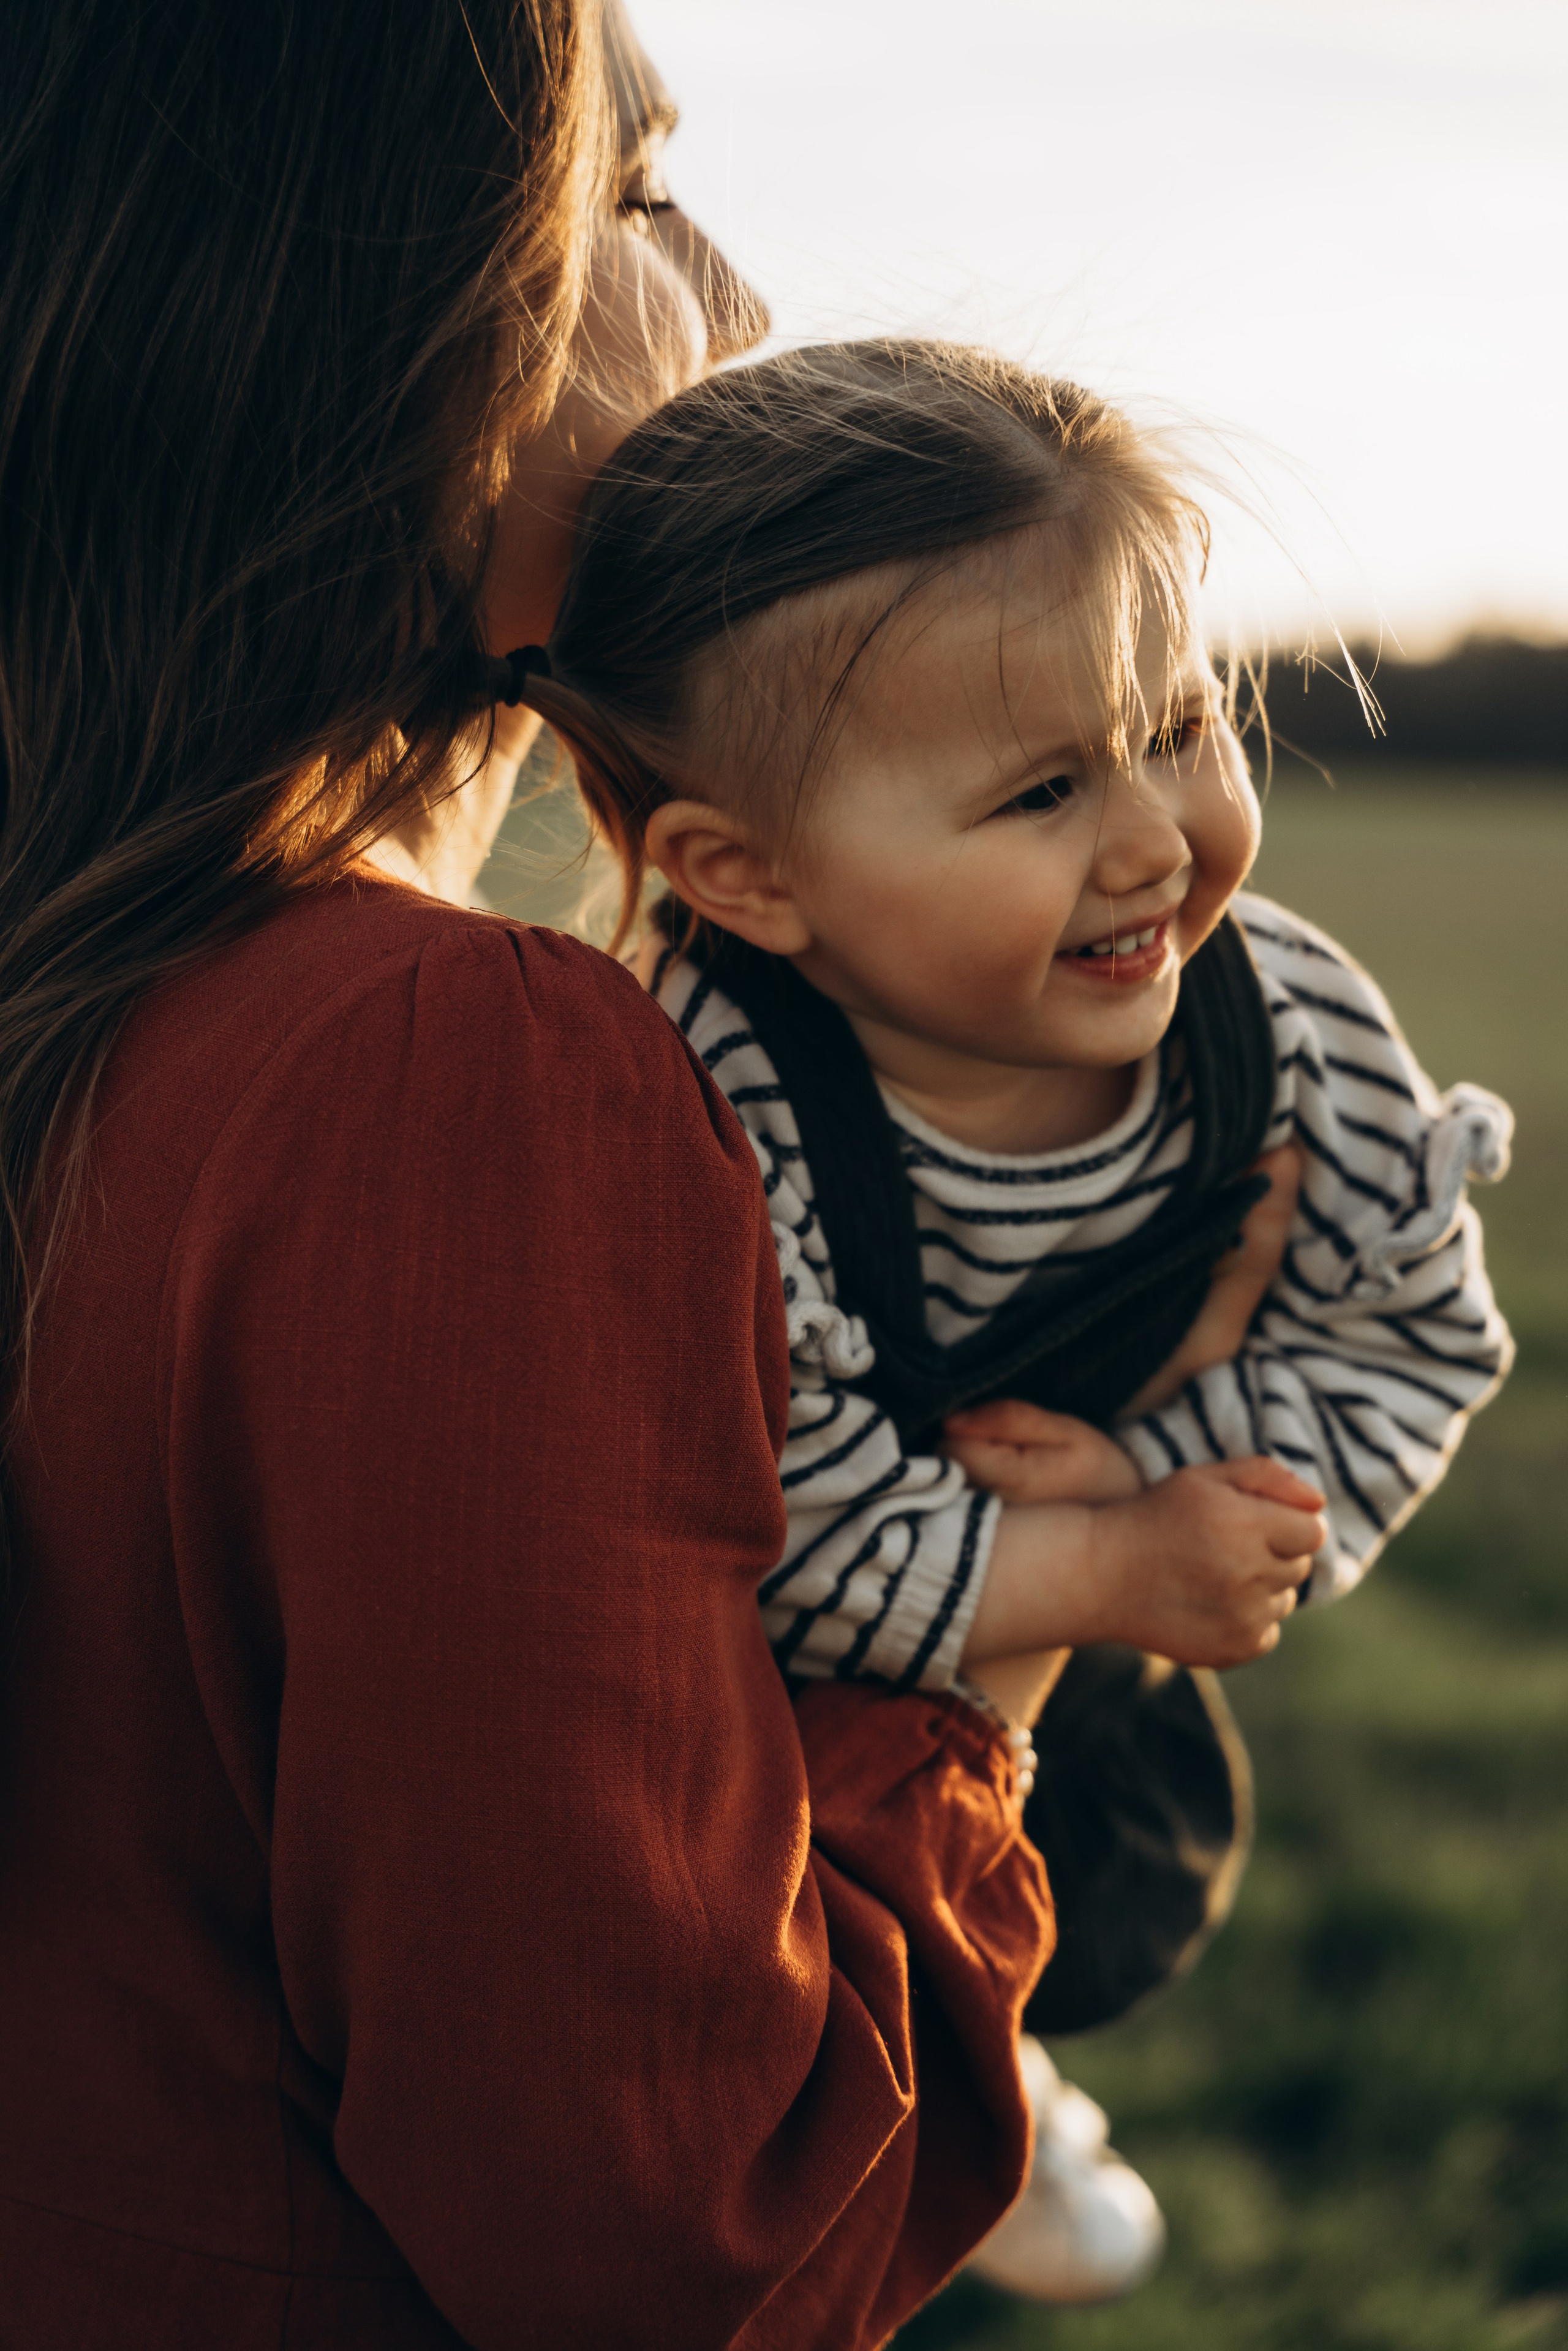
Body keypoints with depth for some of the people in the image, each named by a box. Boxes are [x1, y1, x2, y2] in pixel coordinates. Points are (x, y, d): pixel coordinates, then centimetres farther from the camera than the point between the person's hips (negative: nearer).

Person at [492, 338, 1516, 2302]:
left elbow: (1414, 1336, -12)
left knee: (1134, 1858, 28)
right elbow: (789, 1551, -38)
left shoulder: (1298, 1031, -26)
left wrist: (1168, 1480, -28)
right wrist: (1124, 1571, -31)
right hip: (747, 1697, -5)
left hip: (1062, 1639, 6)